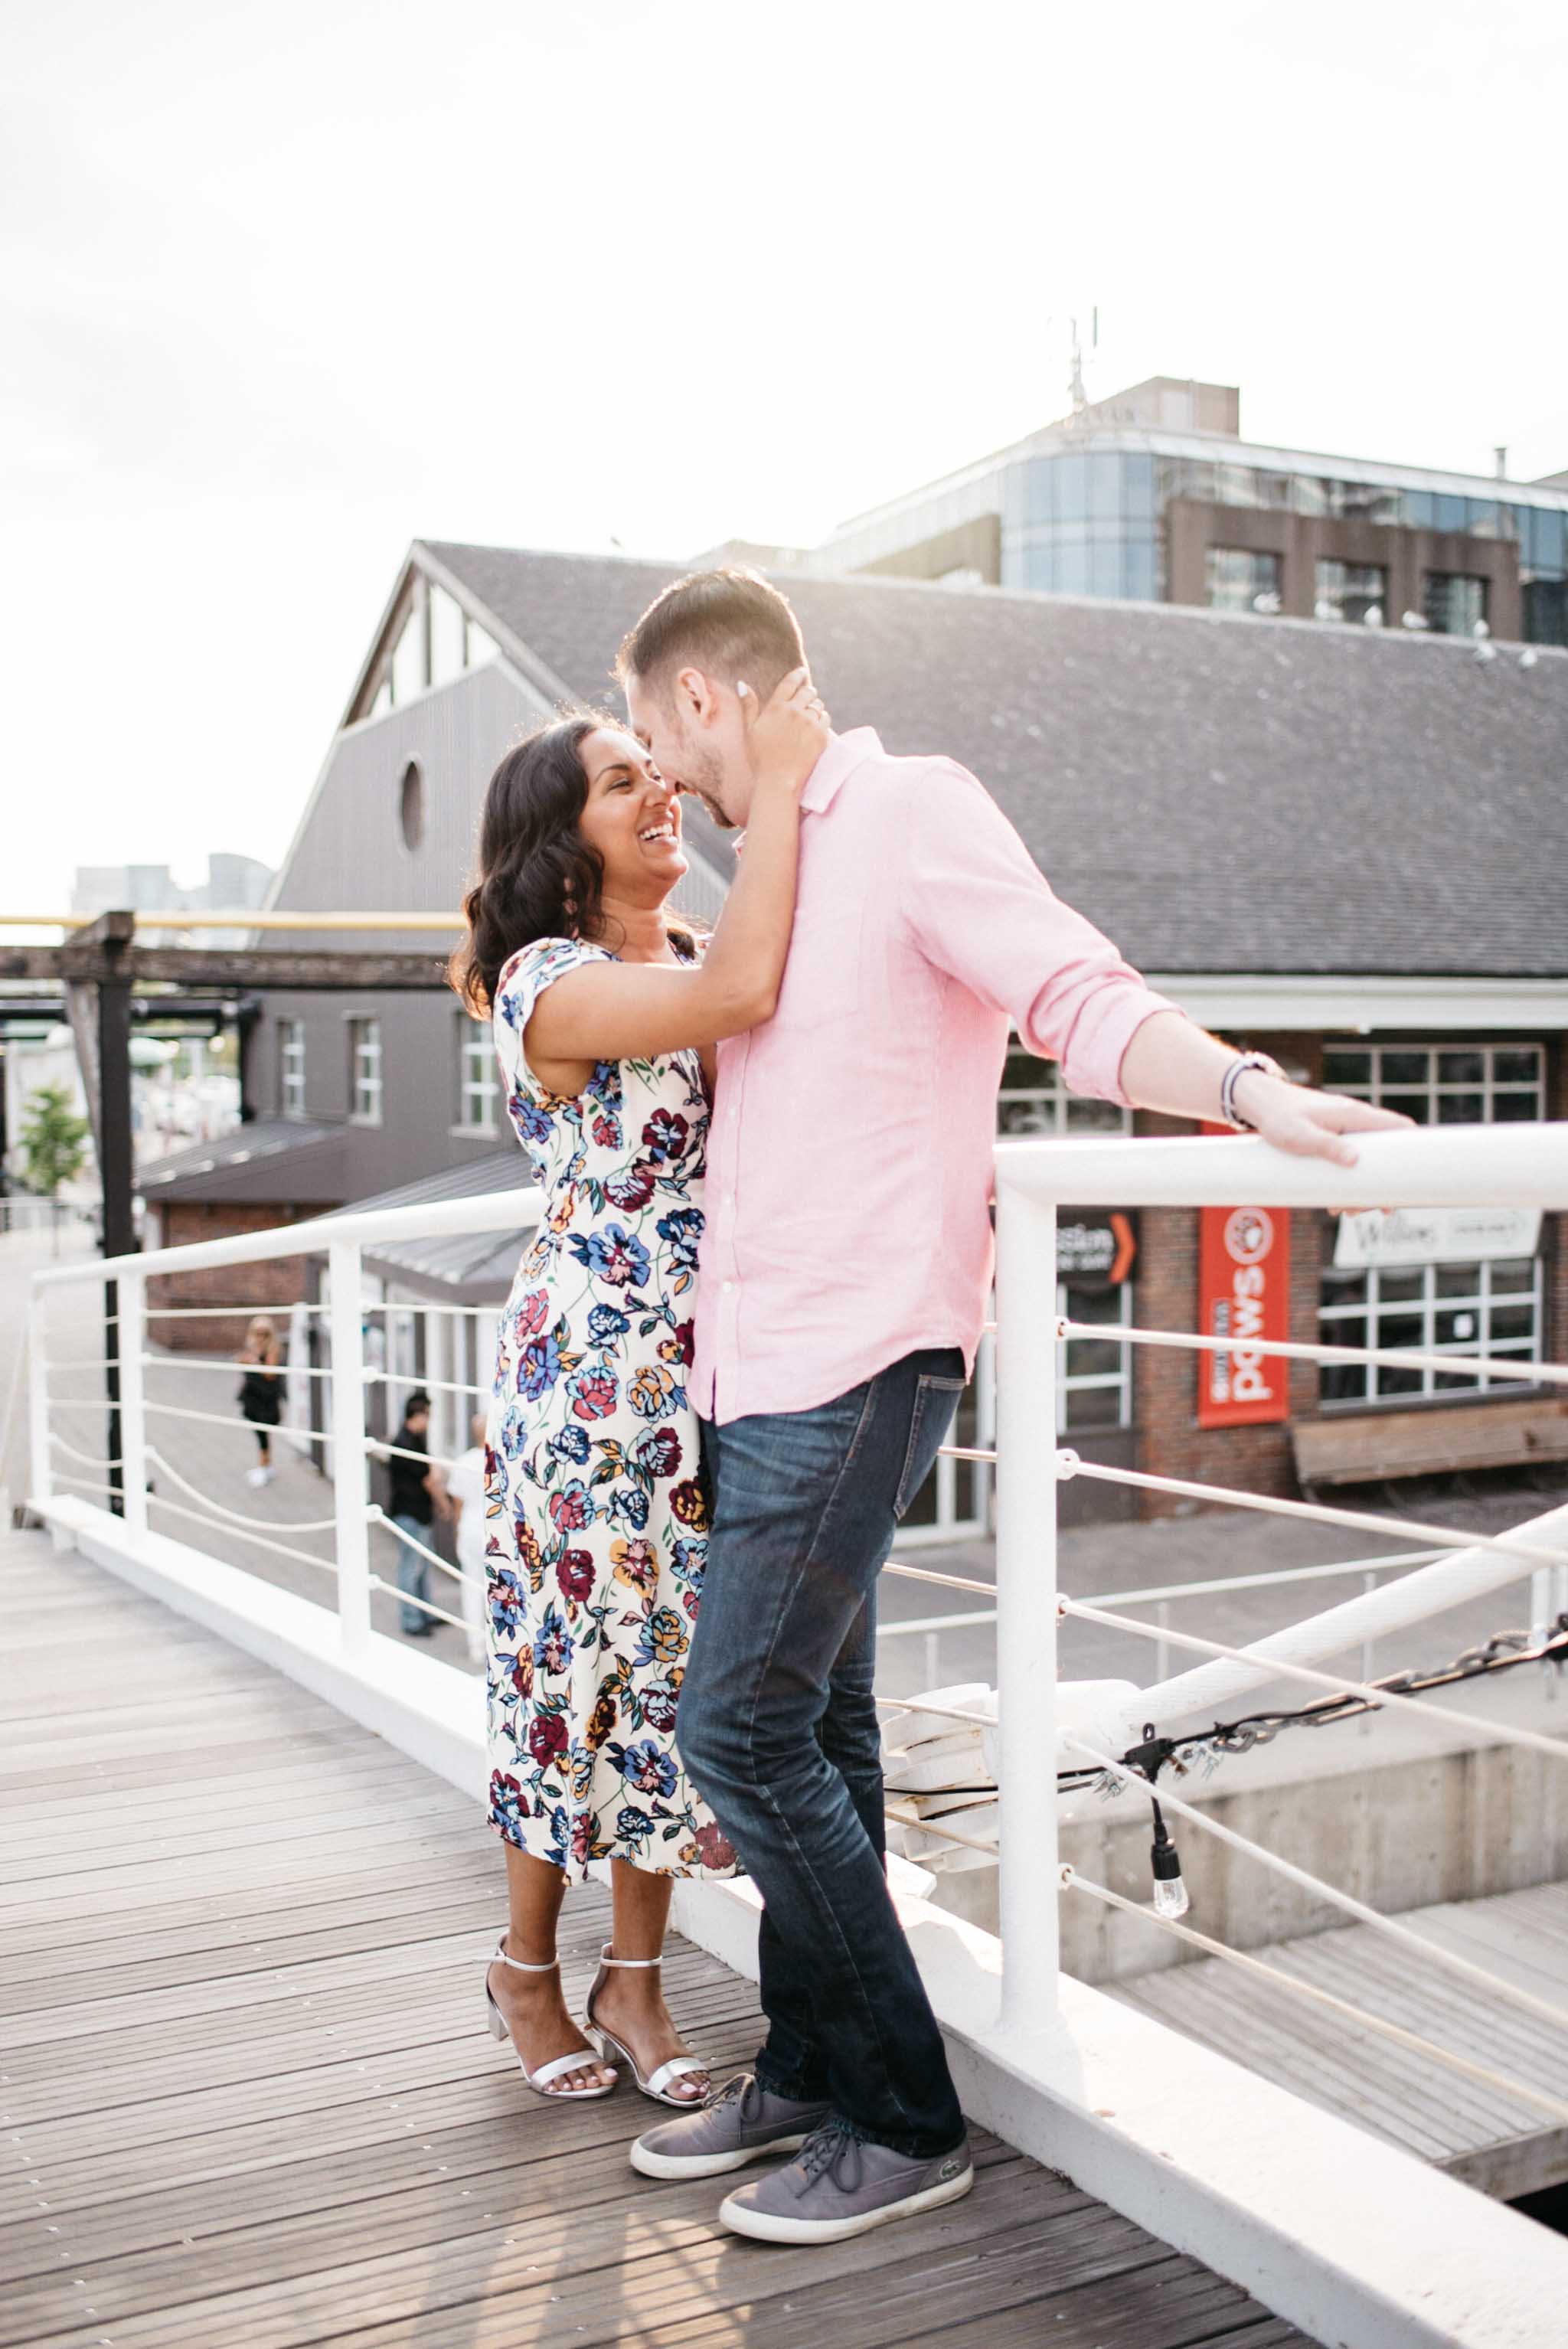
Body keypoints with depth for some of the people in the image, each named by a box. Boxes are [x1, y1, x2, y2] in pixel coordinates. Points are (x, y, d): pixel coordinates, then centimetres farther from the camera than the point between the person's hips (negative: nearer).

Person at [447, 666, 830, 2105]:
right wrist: (779, 779, -21)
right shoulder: (547, 986, -12)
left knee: (673, 1651, 9)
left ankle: (634, 1981, 21)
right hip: (593, 1360, -6)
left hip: (718, 1368, 6)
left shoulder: (699, 959, 13)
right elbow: (742, 994, -27)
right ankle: (527, 1970, 24)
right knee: (588, 1649, 3)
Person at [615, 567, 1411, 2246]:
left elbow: (1079, 999, -20)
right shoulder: (771, 873, 19)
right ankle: (808, 2073, 25)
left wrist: (1243, 1088, -35)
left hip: (855, 1358, -9)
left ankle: (906, 2123, 4)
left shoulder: (912, 810, -8)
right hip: (758, 1359, 9)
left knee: (743, 1730, -9)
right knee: (814, 1733, 13)